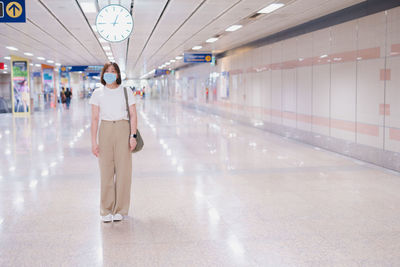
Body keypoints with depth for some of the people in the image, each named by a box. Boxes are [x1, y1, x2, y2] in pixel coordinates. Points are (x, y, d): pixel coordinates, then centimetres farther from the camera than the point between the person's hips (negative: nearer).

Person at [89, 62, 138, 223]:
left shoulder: (126, 92, 5)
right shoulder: (98, 93, 6)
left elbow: (133, 116, 4)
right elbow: (95, 118, 4)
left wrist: (133, 135, -7)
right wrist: (93, 141, -2)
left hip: (123, 130, 0)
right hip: (105, 130, 1)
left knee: (123, 170, -1)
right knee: (106, 171, 1)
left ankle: (120, 210, 10)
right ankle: (106, 211, 11)